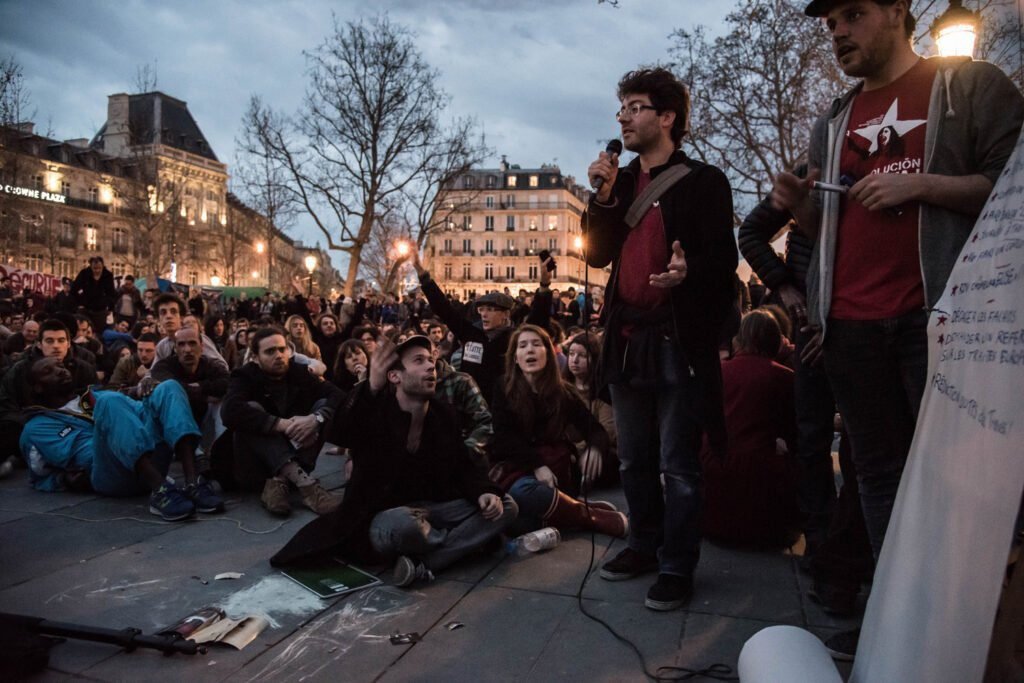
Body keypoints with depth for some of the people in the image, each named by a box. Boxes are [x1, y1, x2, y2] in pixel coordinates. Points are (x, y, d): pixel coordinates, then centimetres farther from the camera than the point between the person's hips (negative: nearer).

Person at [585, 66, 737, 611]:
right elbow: (596, 254, 8)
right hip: (626, 339, 6)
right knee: (634, 459, 16)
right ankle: (644, 546, 32)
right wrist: (604, 196, -4)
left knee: (678, 464, 1)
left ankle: (677, 567, 15)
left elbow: (724, 260, -8)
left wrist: (688, 270, -29)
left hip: (679, 341, -6)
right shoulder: (622, 181, 15)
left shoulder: (702, 181, -2)